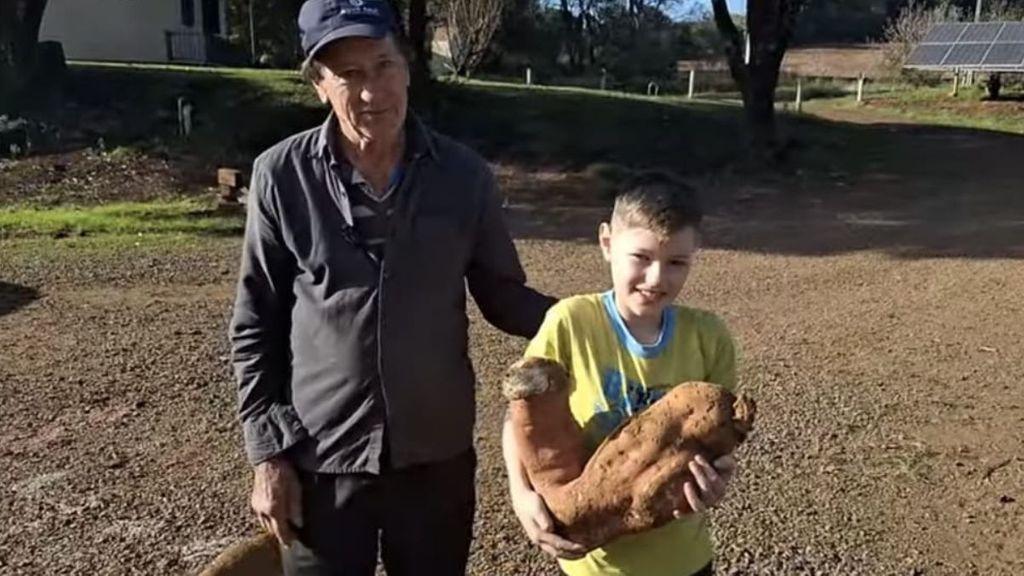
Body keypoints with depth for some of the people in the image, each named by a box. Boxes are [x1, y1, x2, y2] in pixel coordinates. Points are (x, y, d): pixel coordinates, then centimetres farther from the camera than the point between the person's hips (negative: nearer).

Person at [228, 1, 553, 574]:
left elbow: (502, 295, 3)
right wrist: (268, 451, -2)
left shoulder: (465, 175, -6)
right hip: (321, 461, -1)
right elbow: (256, 325, -1)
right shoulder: (281, 176, -8)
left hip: (437, 456, 1)